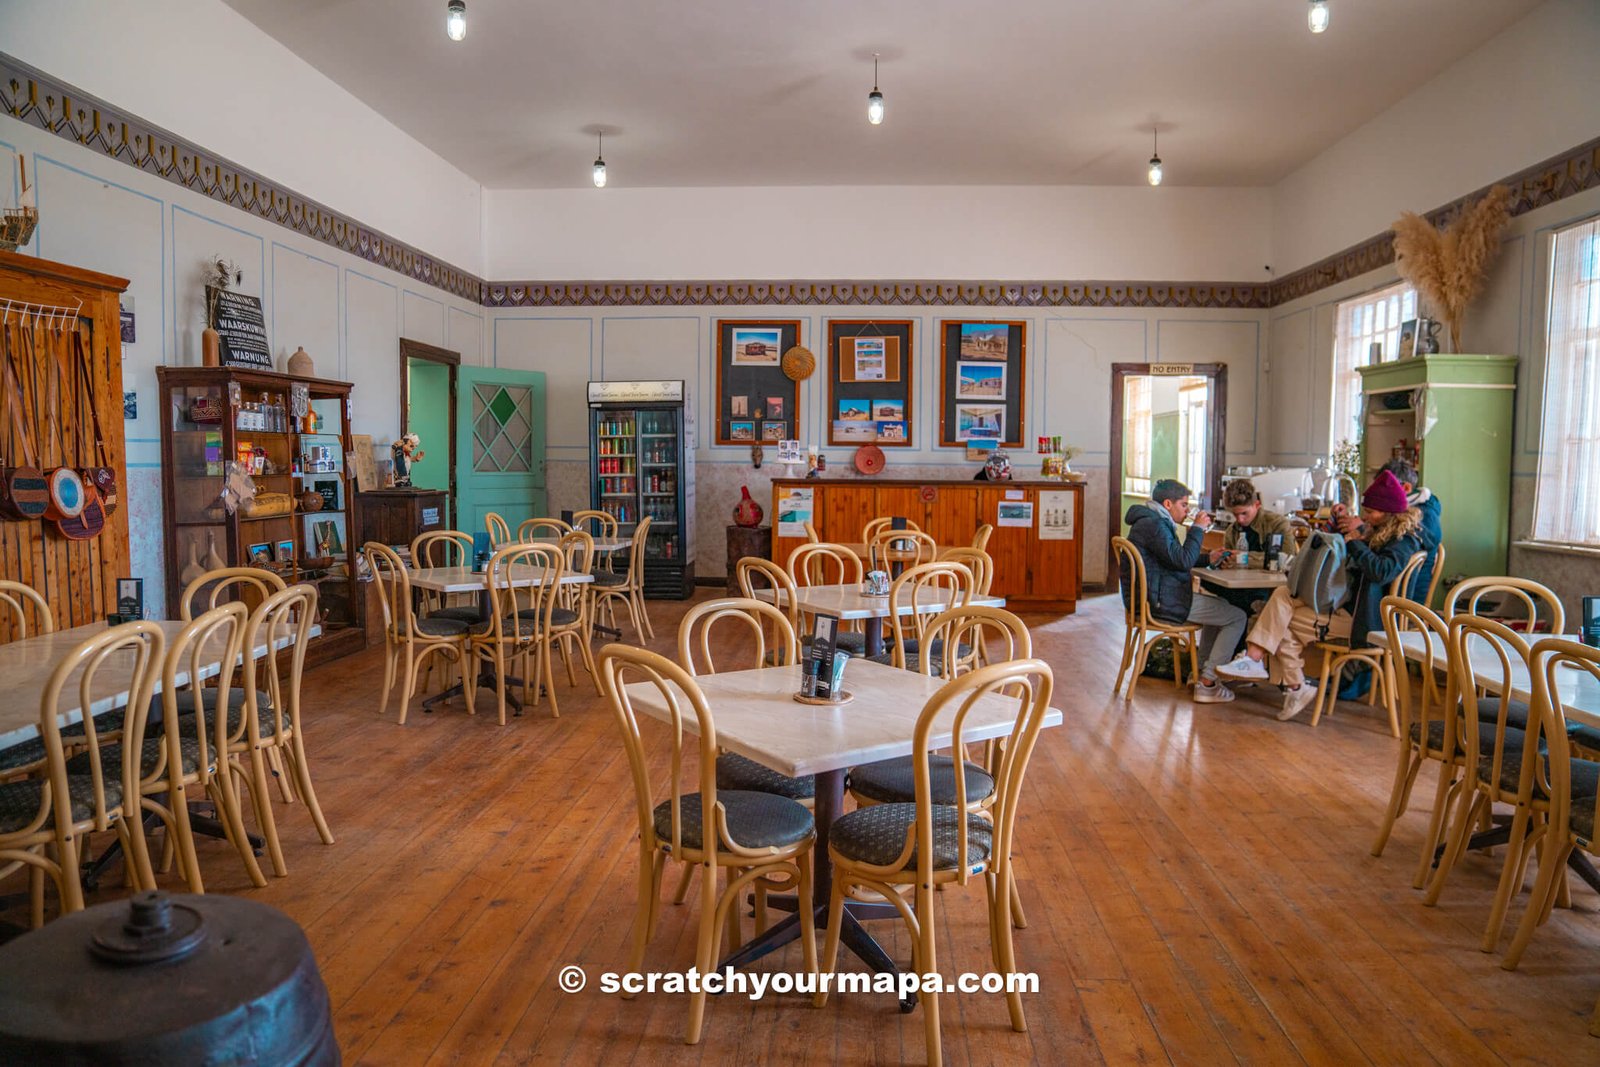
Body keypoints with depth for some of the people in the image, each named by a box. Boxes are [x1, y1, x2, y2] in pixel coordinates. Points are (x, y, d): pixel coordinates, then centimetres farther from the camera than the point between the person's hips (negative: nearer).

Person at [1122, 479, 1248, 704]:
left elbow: (1175, 561, 25)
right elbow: (1183, 561, -22)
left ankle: (1204, 671, 28)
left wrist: (1208, 559, 14)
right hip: (1161, 601, -11)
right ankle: (1207, 684, -7)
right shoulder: (1153, 524, -17)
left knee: (1219, 605, 30)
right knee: (1238, 617, -7)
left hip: (1153, 597, 11)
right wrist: (1197, 529, -10)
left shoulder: (1151, 521, 19)